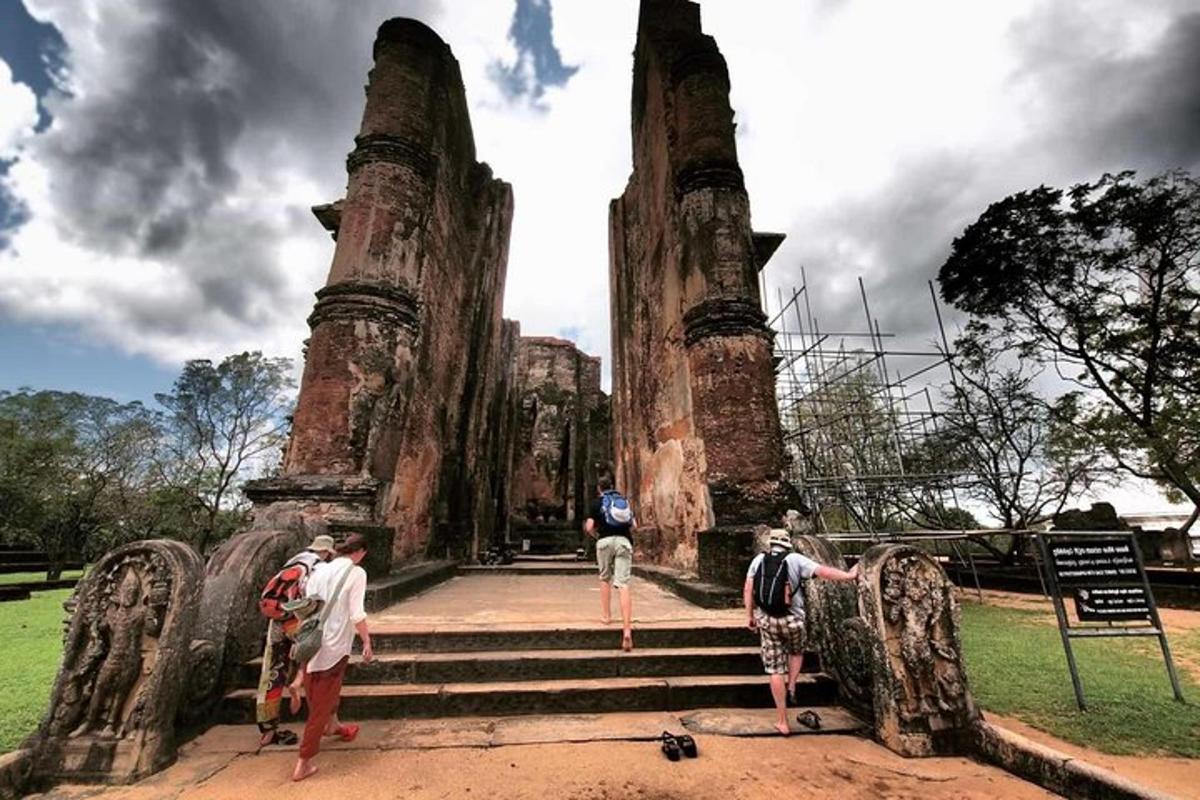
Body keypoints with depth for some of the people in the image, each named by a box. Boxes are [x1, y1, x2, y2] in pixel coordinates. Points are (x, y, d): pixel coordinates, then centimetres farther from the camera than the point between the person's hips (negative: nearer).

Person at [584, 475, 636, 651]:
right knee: (623, 584, -6)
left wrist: (596, 535, 19)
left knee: (605, 579, 22)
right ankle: (627, 629, -16)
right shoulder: (624, 501, 18)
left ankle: (606, 615, 31)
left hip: (605, 541, -2)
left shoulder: (598, 502, 7)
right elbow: (634, 526, 15)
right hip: (624, 541, 2)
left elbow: (589, 527, -1)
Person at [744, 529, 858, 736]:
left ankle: (782, 722, 17)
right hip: (792, 620, -1)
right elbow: (823, 571, -11)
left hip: (767, 620, 1)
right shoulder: (795, 559, -7)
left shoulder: (759, 560, 0)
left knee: (775, 670, 10)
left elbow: (748, 590, -2)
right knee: (796, 652, 33)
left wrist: (750, 615, 6)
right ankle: (791, 687, 16)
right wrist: (849, 575, 0)